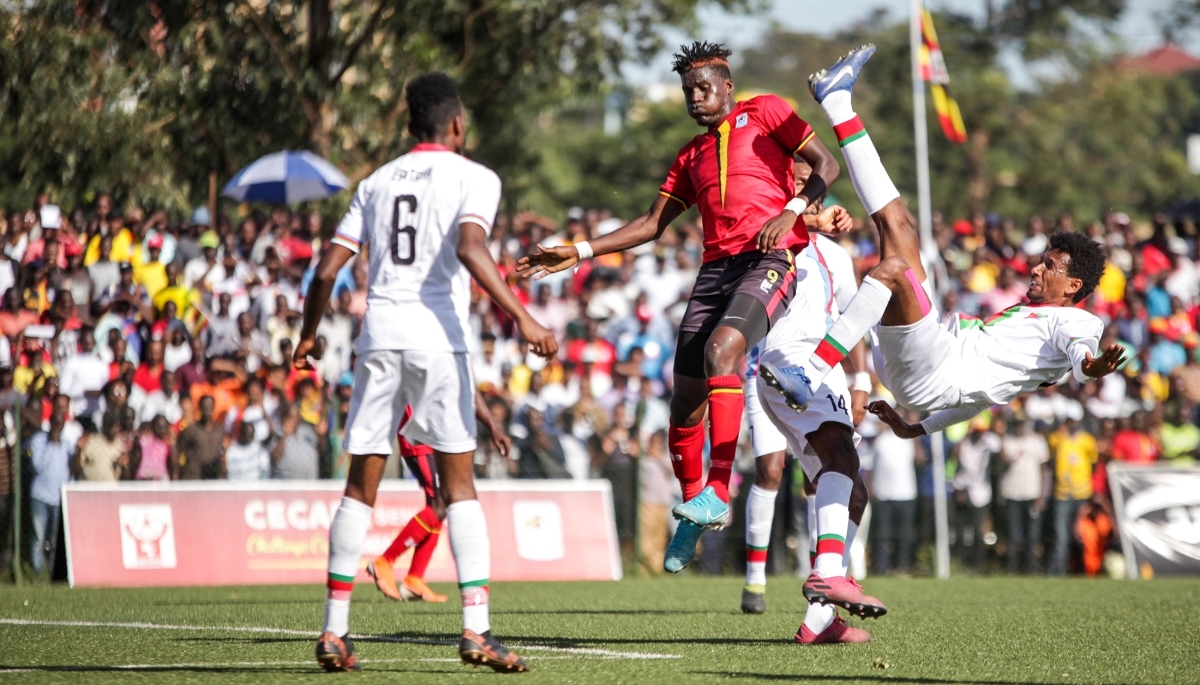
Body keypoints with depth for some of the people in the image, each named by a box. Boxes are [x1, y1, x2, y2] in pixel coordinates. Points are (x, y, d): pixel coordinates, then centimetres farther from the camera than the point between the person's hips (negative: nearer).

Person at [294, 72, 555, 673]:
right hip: (436, 333, -4)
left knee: (361, 484, 8)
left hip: (379, 334, 4)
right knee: (458, 482, 0)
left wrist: (309, 335, 29)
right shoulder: (473, 177, 4)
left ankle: (334, 631, 8)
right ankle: (475, 629, -9)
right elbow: (469, 247, -16)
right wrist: (519, 315, -20)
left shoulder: (377, 182, 17)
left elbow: (328, 268, 14)